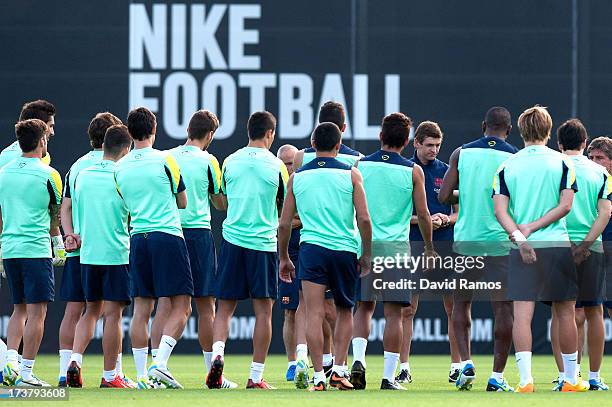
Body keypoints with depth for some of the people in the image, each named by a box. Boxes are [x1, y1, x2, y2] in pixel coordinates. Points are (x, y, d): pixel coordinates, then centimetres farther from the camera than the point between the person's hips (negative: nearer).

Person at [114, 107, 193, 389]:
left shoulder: (119, 168, 7)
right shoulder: (165, 160, -5)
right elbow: (183, 202, 6)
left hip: (138, 238, 5)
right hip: (168, 236, -4)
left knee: (141, 309, 5)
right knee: (181, 307, -1)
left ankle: (142, 374, 1)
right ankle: (160, 364, -17)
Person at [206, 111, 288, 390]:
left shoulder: (230, 162, 4)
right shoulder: (276, 166, -2)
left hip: (232, 239, 2)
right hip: (264, 242, -2)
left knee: (225, 307, 7)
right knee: (263, 310, 2)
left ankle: (217, 355, -18)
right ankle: (256, 376, 0)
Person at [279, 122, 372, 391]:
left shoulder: (297, 177, 8)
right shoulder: (351, 174, 3)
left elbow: (284, 223, 9)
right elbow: (364, 219, -3)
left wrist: (284, 258, 19)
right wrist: (366, 255, 7)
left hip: (311, 248, 0)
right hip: (345, 249, 0)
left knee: (314, 314, -3)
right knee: (345, 311, 17)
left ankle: (318, 376, -10)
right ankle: (338, 371, 7)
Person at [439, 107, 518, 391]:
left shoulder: (461, 154, 3)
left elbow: (443, 196, 0)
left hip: (466, 239, 2)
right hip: (501, 240, -2)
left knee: (461, 303, 17)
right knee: (503, 308, 1)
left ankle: (466, 363, 2)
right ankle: (497, 376, -2)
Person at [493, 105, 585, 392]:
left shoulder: (506, 167, 5)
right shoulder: (562, 163, 1)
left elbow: (500, 210, -6)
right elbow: (565, 206, -7)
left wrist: (520, 237, -14)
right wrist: (533, 227, -6)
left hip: (522, 250, 1)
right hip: (558, 245, -1)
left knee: (522, 314, -3)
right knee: (565, 314, 9)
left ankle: (525, 379, -15)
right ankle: (570, 379, 16)